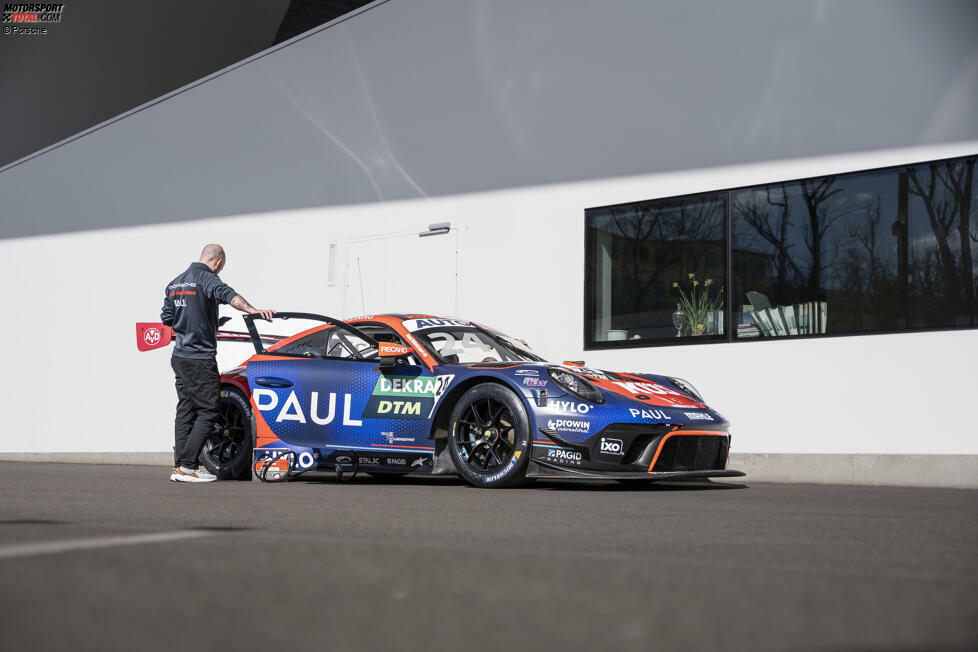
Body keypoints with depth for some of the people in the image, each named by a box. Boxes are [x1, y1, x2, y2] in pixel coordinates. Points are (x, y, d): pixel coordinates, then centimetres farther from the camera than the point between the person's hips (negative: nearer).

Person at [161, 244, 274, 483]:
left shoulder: (175, 283, 16)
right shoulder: (206, 279, -11)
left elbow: (167, 318, 20)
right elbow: (227, 295, -31)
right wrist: (253, 310, -46)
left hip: (179, 357, 9)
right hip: (200, 359, -9)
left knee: (185, 410, 12)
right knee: (207, 412, -5)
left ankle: (179, 466, 11)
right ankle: (187, 466, -10)